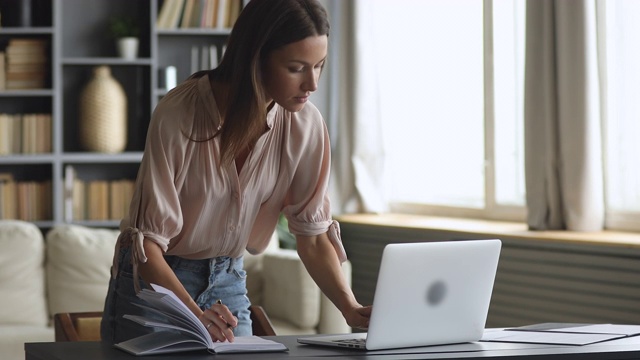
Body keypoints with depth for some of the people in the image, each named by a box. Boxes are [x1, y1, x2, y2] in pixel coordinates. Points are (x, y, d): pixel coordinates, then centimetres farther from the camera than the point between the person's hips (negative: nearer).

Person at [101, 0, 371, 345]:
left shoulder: (305, 125, -14)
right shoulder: (178, 114, -27)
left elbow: (313, 234, -6)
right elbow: (147, 240, -26)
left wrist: (351, 309, -21)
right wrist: (195, 315, -41)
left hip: (228, 279, 4)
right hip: (153, 278, -3)